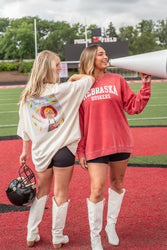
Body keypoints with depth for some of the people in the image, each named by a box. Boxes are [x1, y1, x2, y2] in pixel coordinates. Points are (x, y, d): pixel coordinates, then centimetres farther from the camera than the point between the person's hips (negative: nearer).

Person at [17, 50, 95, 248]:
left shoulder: (27, 96, 1)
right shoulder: (64, 90, -13)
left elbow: (24, 127, 8)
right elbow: (90, 79, -6)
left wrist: (25, 150, 18)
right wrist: (74, 77, 10)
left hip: (40, 151, 5)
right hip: (63, 149, -4)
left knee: (42, 191, 20)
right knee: (60, 194, 9)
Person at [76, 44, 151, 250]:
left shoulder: (117, 80, 5)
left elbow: (134, 107, 2)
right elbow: (77, 121, 2)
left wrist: (146, 85, -9)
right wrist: (80, 151, 0)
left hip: (120, 143, 3)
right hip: (95, 146, -2)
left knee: (117, 184, 13)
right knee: (97, 190, -7)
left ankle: (111, 225, 34)